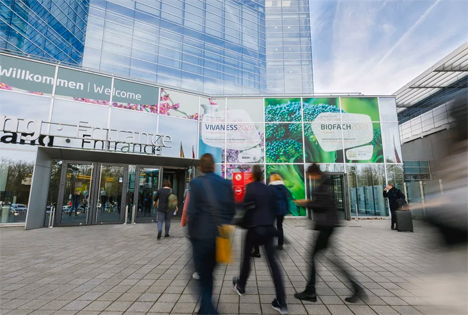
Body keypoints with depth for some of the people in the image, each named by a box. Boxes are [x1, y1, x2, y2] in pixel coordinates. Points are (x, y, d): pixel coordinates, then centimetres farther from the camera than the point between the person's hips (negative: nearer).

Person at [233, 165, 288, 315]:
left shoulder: (250, 187, -8)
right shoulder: (270, 189, 7)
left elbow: (246, 207, -10)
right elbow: (274, 209, 9)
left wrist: (246, 223, 5)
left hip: (254, 227, -4)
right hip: (269, 228, 4)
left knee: (246, 257, 19)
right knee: (272, 262, 6)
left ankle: (241, 286, 40)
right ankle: (281, 302, 7)